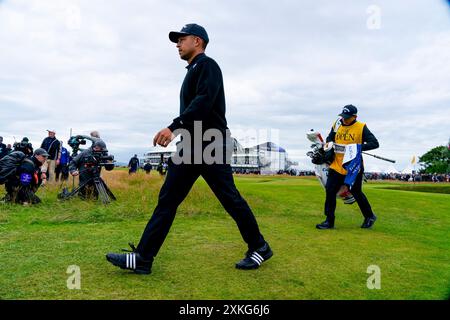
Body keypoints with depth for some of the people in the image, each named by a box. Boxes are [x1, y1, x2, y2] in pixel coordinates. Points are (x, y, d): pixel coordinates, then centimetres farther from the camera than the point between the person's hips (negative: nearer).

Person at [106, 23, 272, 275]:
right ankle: (143, 258, 4)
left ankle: (259, 248, 15)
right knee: (168, 198, 2)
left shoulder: (207, 65, -4)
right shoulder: (193, 71, 25)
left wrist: (174, 127, -29)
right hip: (191, 146, 9)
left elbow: (204, 101, -21)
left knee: (229, 198, -3)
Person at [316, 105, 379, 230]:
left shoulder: (361, 127, -6)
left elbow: (374, 143, -9)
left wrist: (358, 147, -20)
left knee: (356, 192, 7)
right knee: (330, 190, -3)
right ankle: (329, 221, 8)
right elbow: (330, 138, 22)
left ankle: (370, 216, 32)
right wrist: (329, 143, -1)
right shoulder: (337, 125, 8)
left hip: (353, 167, -4)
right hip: (337, 166, 4)